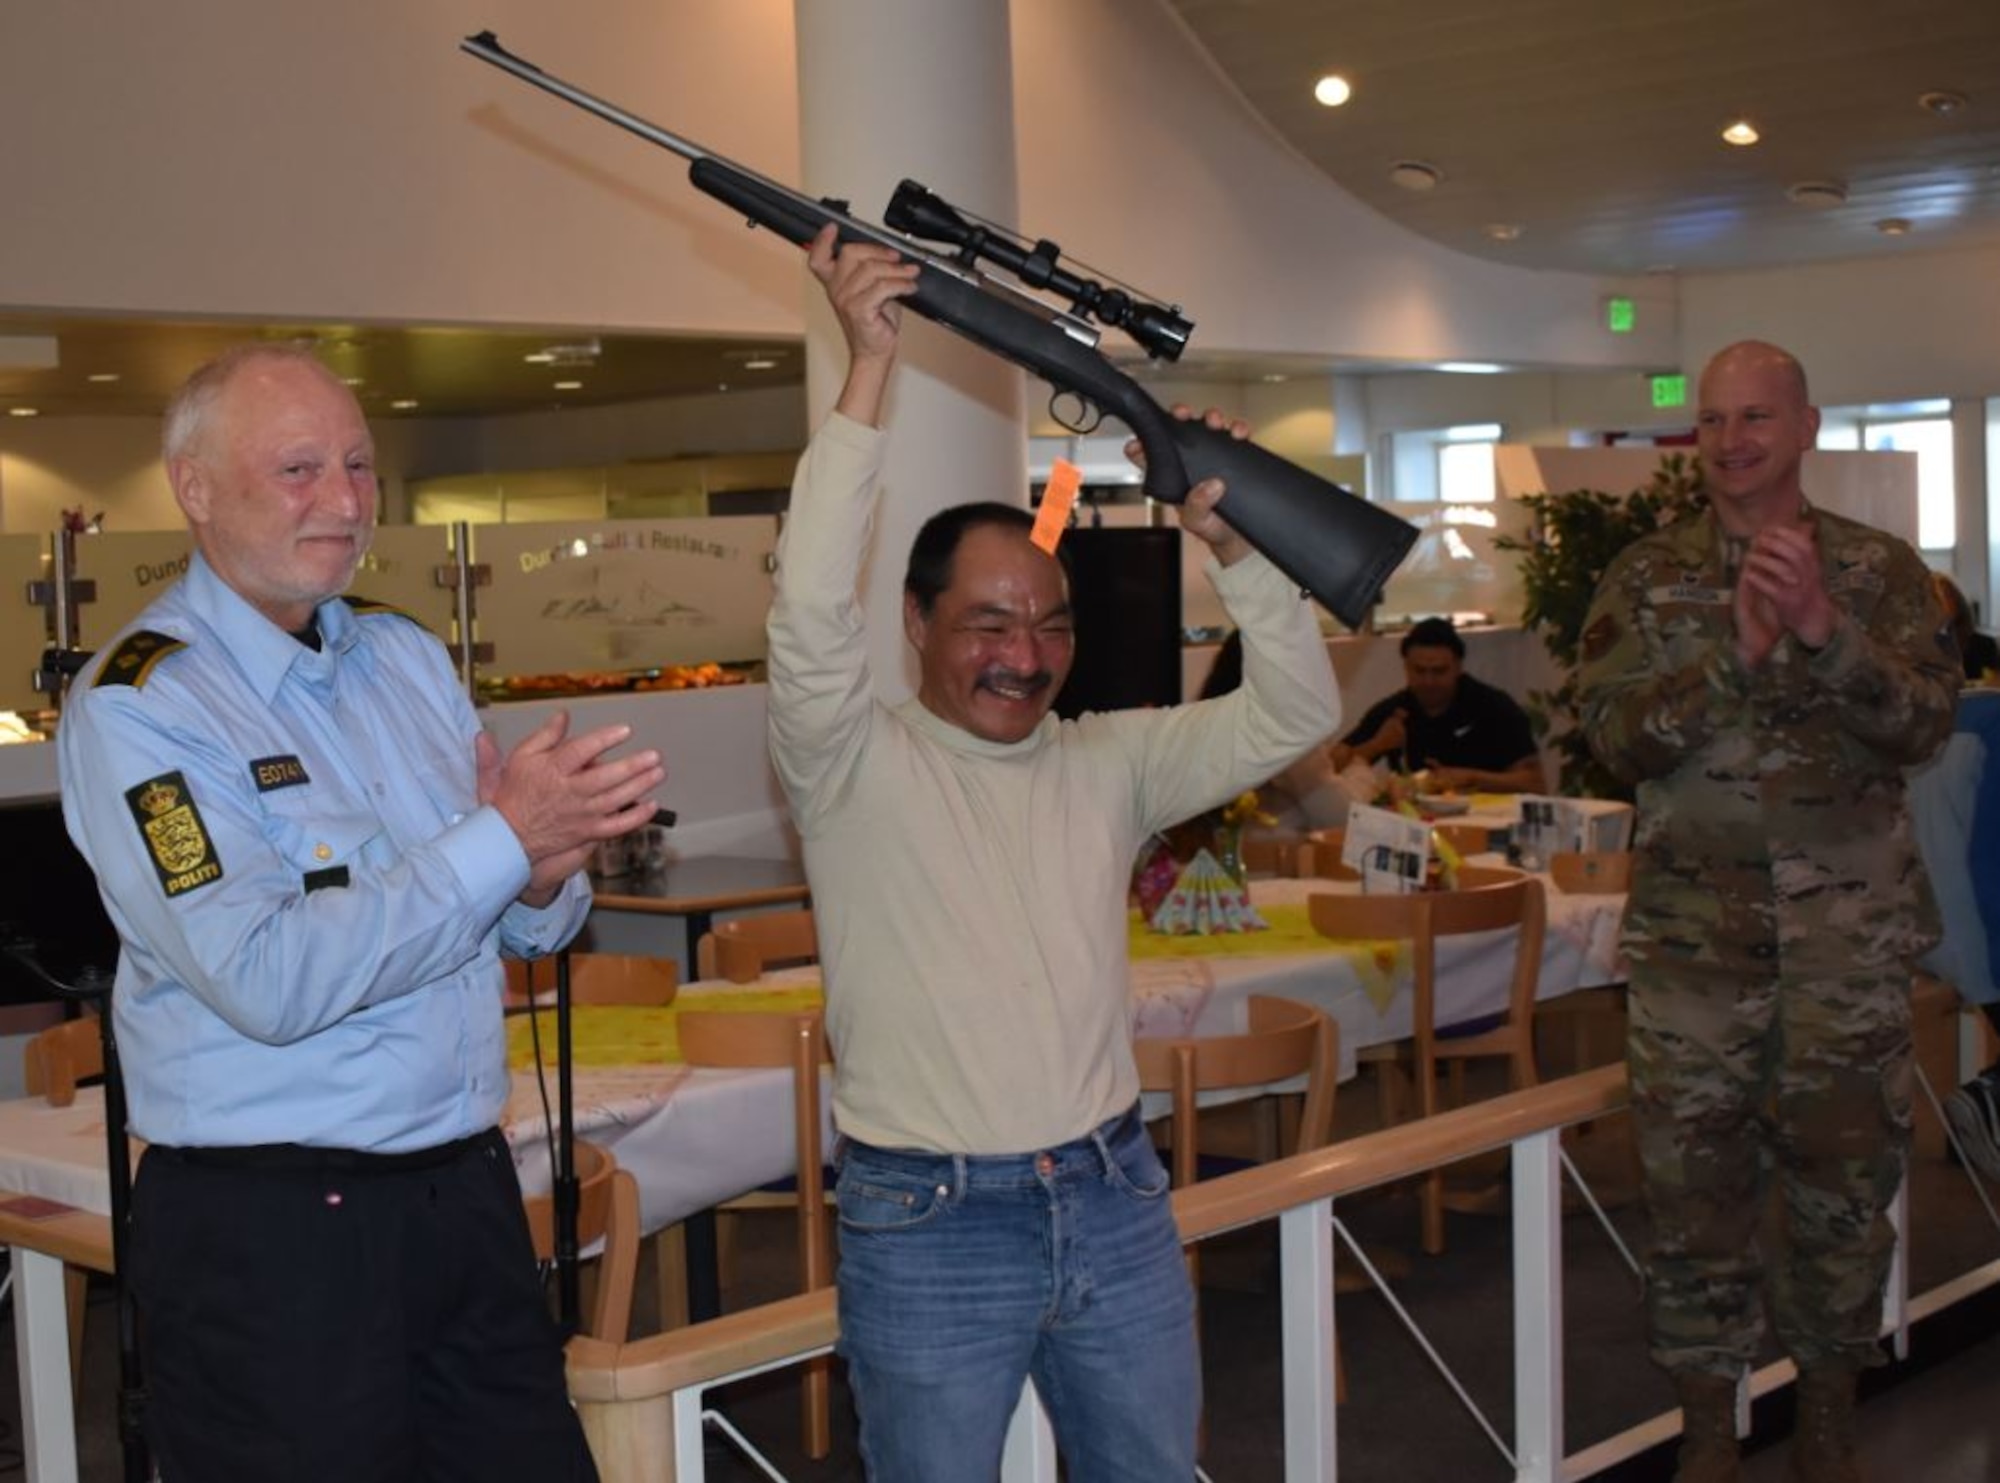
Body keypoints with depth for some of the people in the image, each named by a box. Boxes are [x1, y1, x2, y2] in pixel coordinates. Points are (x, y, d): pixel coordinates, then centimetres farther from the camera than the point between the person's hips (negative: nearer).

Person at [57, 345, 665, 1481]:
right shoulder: (136, 705, -12)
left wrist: (545, 880, -10)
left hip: (469, 1185, 6)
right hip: (270, 1229, -6)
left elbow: (524, 926, 14)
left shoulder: (409, 656, 10)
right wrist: (503, 839, -23)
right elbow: (268, 980, -23)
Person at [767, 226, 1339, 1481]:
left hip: (1116, 1201, 4)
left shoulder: (1106, 764, 7)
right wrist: (870, 369, -24)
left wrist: (1235, 542, -13)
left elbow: (1295, 714, 2)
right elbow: (812, 613, -22)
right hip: (929, 1229, -4)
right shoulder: (859, 766, -5)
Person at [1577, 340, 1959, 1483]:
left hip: (1850, 931, 0)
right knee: (1697, 1182, 4)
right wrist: (1737, 650, -18)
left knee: (1846, 1175, 8)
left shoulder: (1880, 569, 3)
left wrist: (1826, 629, -23)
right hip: (1695, 930, 0)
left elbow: (1927, 725, -9)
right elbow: (1616, 734, -7)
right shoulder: (1648, 576, 4)